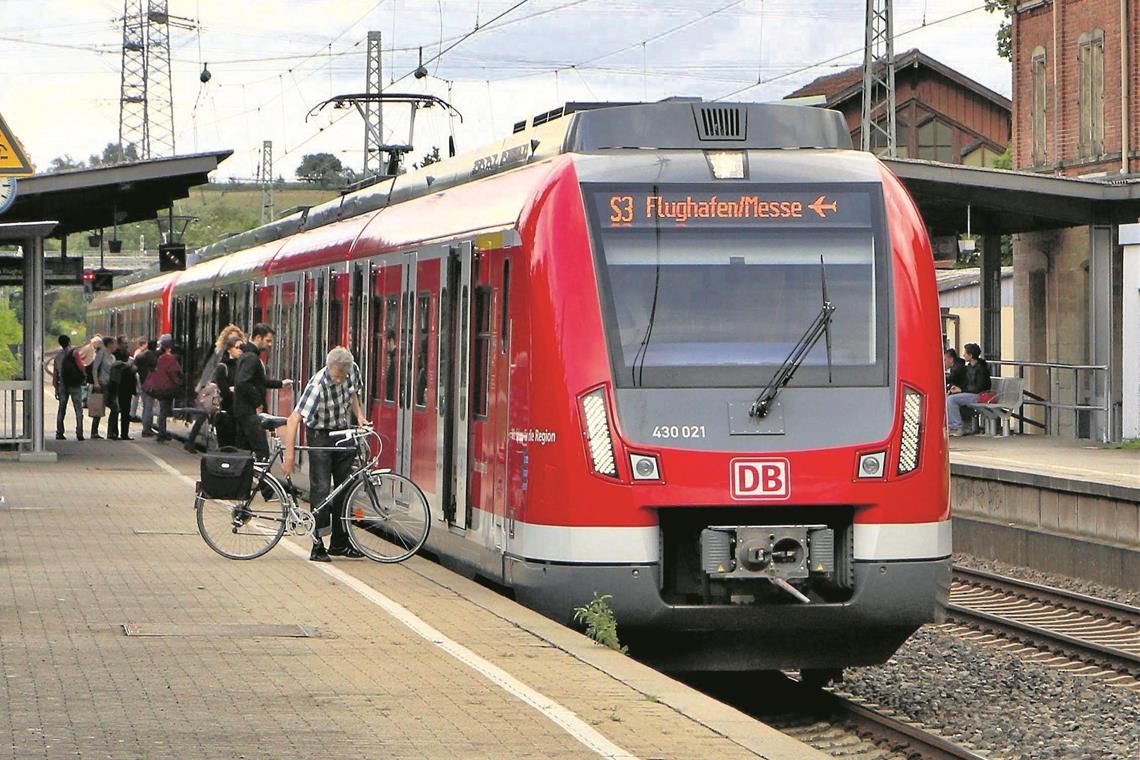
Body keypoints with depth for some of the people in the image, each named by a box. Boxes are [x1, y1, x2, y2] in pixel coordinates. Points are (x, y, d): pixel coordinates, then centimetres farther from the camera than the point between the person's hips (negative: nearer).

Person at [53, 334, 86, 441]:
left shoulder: (58, 356, 8)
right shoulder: (74, 353, -6)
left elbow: (55, 374, 9)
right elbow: (81, 367, -12)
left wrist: (56, 388, 14)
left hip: (62, 385, 4)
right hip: (75, 384, -4)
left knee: (61, 410, 11)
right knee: (78, 410, -2)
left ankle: (59, 433, 7)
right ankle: (79, 434, -10)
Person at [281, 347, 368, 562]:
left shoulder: (353, 370, -10)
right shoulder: (317, 386, -29)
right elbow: (294, 419, -31)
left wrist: (359, 415, -3)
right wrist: (289, 456, -35)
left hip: (344, 434, 6)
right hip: (321, 436, -6)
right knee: (321, 489, -11)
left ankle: (340, 543, 18)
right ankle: (318, 546, -7)